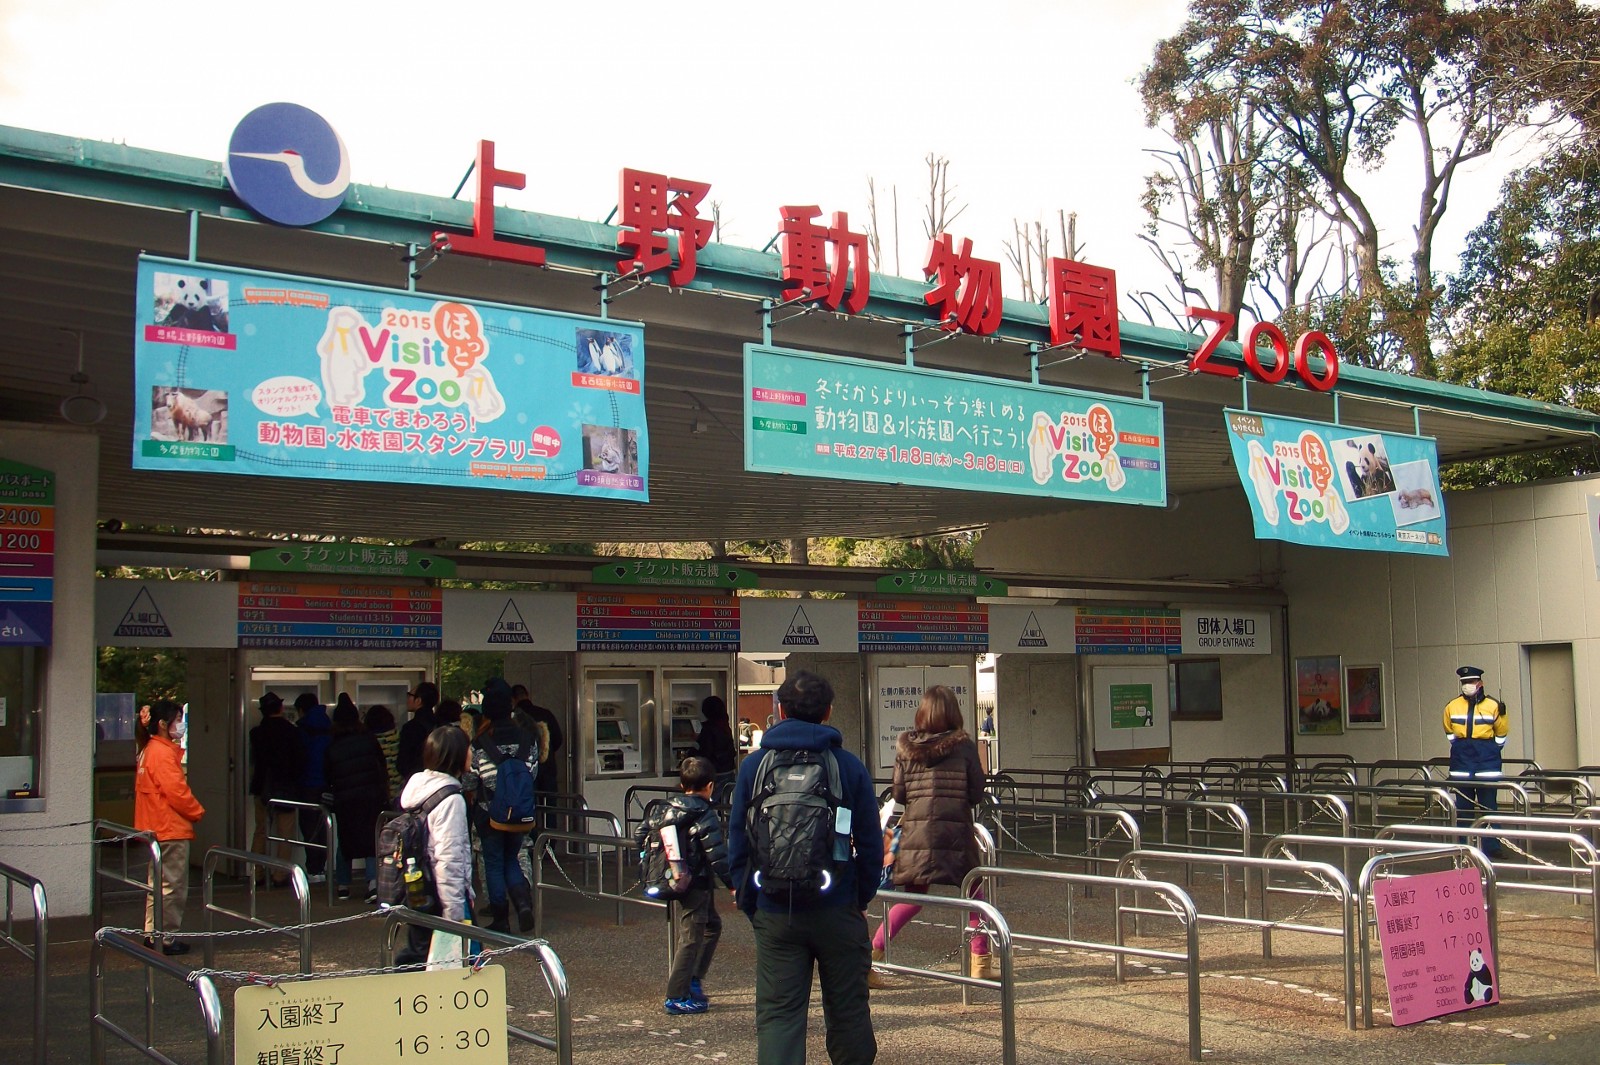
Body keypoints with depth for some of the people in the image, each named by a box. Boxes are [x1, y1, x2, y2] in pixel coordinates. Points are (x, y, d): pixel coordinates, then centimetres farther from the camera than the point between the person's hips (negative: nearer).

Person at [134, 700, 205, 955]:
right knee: (172, 886, -3)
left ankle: (152, 934, 24)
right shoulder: (163, 753, -17)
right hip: (171, 829, -10)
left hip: (155, 828, 10)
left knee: (158, 884, 17)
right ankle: (166, 939, 1)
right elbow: (177, 792, -21)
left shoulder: (149, 751, 14)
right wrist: (198, 812, -6)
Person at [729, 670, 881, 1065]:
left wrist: (748, 904, 11)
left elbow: (737, 842, 3)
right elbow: (870, 844, 0)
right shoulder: (849, 766, -1)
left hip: (775, 914, 0)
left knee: (777, 1014, 2)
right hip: (837, 911, 0)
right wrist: (862, 899, 11)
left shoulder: (754, 766, 0)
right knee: (847, 1011, 12)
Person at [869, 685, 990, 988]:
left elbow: (899, 795, 6)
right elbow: (977, 795, 0)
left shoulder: (905, 746, 3)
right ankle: (981, 962, 20)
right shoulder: (963, 746, -3)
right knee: (973, 893, 15)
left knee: (913, 898, 13)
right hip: (955, 830, -3)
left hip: (915, 830, 3)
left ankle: (871, 954, 4)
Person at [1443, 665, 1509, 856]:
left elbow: (1501, 732, 11)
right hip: (1461, 760, 2)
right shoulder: (1452, 706, 4)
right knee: (1463, 804, 6)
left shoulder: (1492, 706, -2)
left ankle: (1491, 846, 4)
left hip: (1487, 760, -2)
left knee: (1488, 804, 0)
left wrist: (1494, 749, 8)